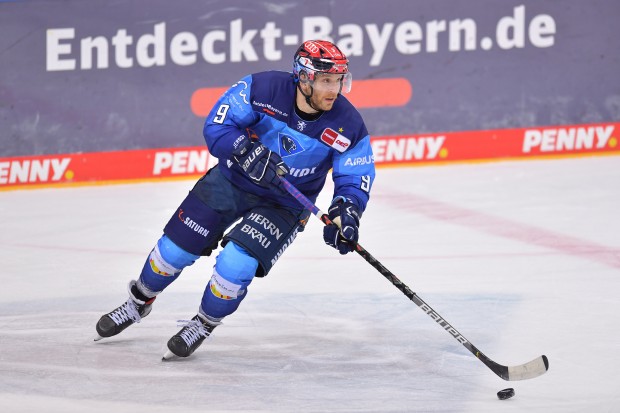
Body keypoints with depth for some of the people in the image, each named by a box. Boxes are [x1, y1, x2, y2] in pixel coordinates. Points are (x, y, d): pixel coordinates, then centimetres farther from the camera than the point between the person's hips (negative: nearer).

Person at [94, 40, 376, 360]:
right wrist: (249, 154, -38)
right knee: (175, 248, 4)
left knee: (236, 265, -19)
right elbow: (217, 126, -22)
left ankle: (203, 325, 10)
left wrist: (346, 213, -32)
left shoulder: (348, 126, -20)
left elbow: (356, 181, -13)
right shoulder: (263, 88, -23)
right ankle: (139, 303, 35)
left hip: (284, 204, -1)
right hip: (233, 179, 1)